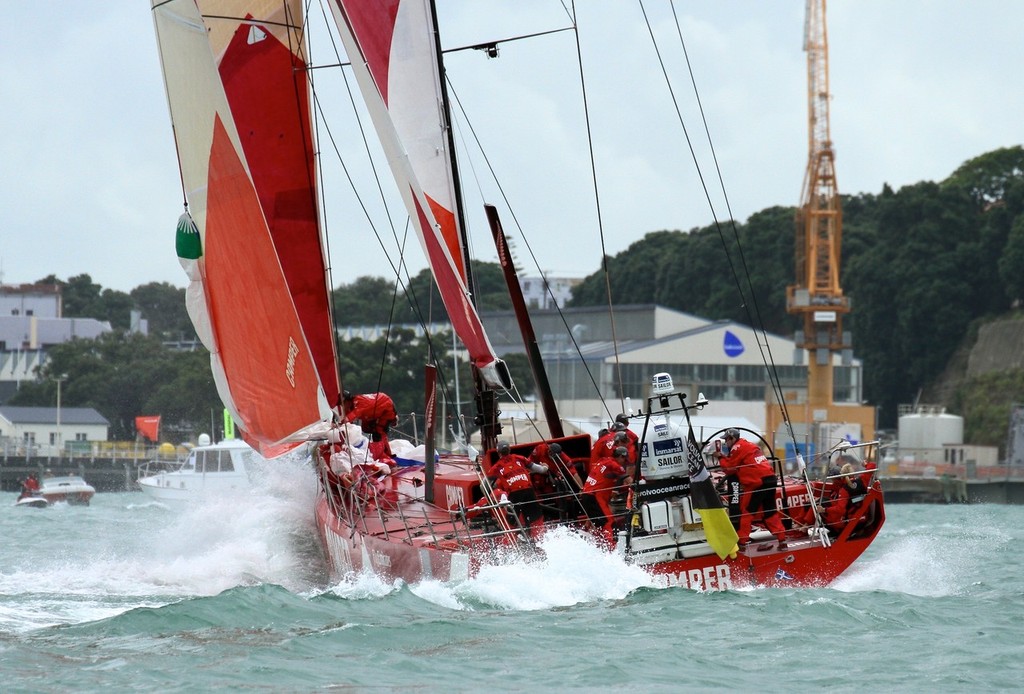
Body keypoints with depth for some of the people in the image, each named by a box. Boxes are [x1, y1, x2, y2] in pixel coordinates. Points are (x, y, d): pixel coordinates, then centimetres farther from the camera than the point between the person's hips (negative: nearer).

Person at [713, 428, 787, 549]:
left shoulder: (738, 447, -3)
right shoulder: (750, 445, 24)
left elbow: (729, 468, 0)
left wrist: (721, 457, 13)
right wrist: (725, 457, 15)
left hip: (758, 482, -8)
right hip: (771, 480, 8)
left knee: (746, 511, 0)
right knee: (770, 512, 14)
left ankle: (741, 542, 0)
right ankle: (782, 540, 10)